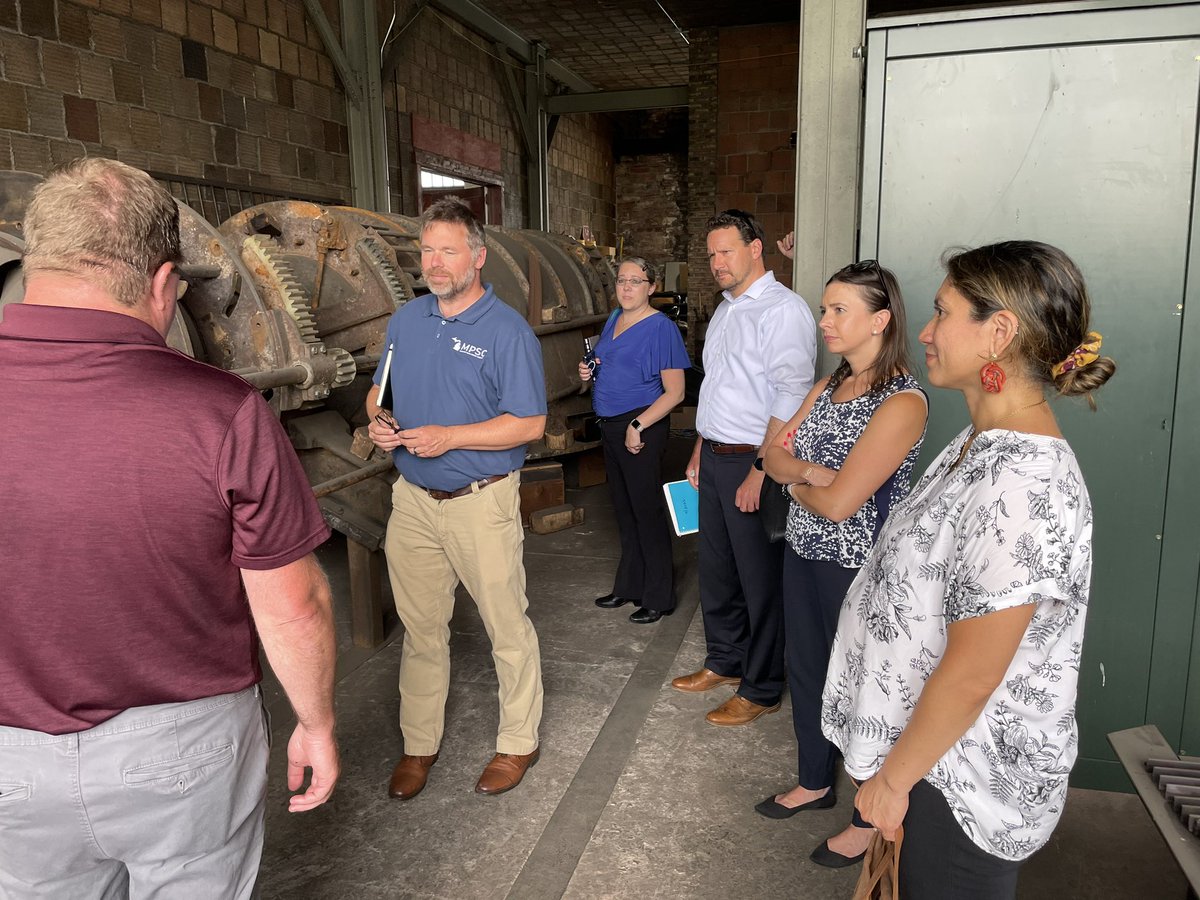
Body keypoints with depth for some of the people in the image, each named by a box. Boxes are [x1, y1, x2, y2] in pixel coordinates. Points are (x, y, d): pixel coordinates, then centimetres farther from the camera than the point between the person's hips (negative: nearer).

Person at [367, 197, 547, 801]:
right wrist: (379, 422, -5)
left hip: (481, 501, -5)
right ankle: (419, 744, 32)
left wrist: (449, 437, -22)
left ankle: (518, 742, 28)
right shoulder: (405, 320, 8)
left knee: (507, 627, 8)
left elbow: (530, 423, -14)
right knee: (421, 630, 15)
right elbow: (380, 391, 18)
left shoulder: (507, 330, -11)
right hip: (413, 501, 5)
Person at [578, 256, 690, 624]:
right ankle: (629, 586, 30)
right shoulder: (613, 321, 11)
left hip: (642, 429, -8)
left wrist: (638, 426, -22)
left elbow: (674, 392, -16)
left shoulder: (661, 328, -12)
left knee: (647, 511, -1)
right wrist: (590, 373, 4)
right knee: (624, 510, 16)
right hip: (610, 425, 8)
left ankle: (658, 597, 12)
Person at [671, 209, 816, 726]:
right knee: (716, 568, 18)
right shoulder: (726, 310, 16)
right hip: (715, 458, 9)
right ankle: (725, 662, 36)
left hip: (753, 462, -9)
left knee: (760, 581, 3)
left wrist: (761, 470, -24)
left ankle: (761, 689, 18)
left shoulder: (782, 310, -13)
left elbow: (790, 396, -21)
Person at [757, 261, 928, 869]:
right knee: (805, 669, 20)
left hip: (857, 567, -8)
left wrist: (796, 483, -7)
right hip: (804, 552, 8)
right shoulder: (828, 385, 6)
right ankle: (815, 782, 43)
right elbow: (774, 455, 3)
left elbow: (838, 504, -26)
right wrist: (810, 471, -17)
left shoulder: (902, 402, -22)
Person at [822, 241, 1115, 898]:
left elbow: (970, 677, -27)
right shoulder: (986, 443, 1)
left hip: (968, 778, -8)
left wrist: (894, 775, -14)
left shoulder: (1023, 487, -31)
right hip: (943, 749, 8)